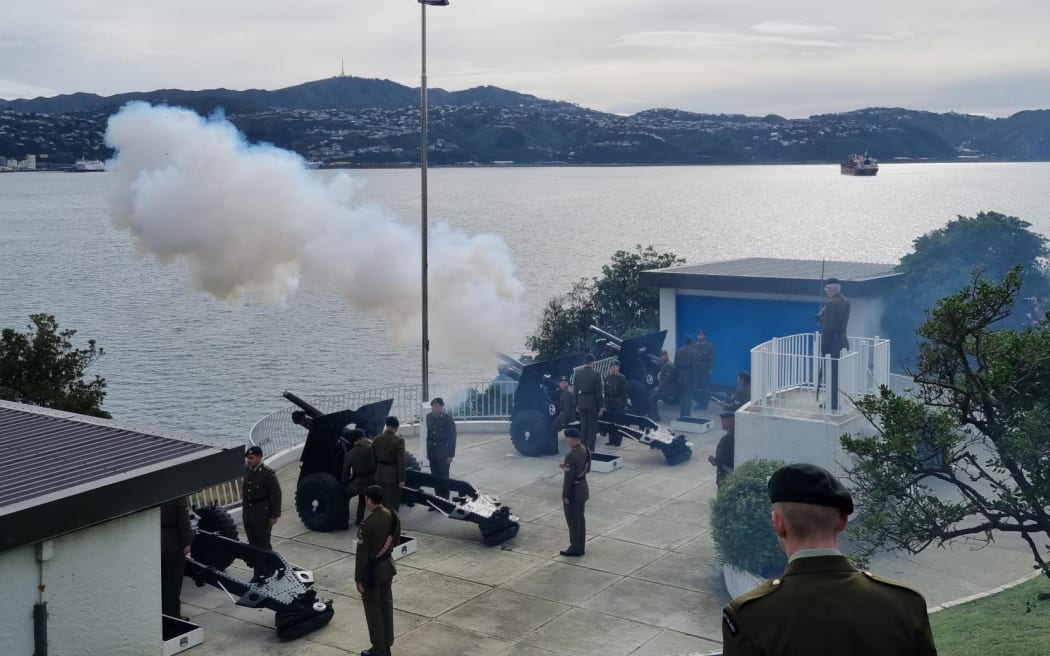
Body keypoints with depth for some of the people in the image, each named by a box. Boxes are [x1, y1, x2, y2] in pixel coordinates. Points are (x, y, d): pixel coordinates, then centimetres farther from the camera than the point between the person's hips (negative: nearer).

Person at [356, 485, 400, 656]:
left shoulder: (367, 524, -25)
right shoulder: (393, 516, -4)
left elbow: (361, 555, -20)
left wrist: (358, 578, -12)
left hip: (372, 571, -7)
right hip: (387, 566, 7)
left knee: (373, 610, 7)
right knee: (386, 605, 18)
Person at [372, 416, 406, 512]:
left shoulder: (377, 438, 1)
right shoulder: (398, 440, -16)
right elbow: (401, 461, -17)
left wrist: (375, 473, 16)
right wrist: (401, 479, -12)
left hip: (380, 473, 5)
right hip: (393, 474, -5)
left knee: (382, 502, 16)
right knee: (392, 504, 3)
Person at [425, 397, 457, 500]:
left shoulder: (448, 418, -11)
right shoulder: (429, 417, 5)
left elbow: (452, 437, -10)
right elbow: (429, 434, 12)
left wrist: (451, 454, -12)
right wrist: (428, 451, 11)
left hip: (444, 452, -5)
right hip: (432, 452, 6)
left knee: (443, 477, -3)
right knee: (435, 476, 10)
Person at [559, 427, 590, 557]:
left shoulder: (571, 455, -26)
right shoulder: (585, 450, 1)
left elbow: (569, 477, -23)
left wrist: (565, 495, -16)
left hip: (574, 491, -9)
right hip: (582, 488, 9)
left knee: (573, 520, 4)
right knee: (580, 518, 17)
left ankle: (575, 548, 13)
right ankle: (580, 547, 26)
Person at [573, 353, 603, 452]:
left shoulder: (577, 373, 1)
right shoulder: (596, 374, -11)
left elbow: (575, 390, 4)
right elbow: (598, 392, -9)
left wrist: (576, 404, 11)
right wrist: (600, 406, -1)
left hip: (581, 402, 4)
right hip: (592, 402, -4)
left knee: (583, 425, 13)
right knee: (592, 425, 3)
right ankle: (590, 449, 1)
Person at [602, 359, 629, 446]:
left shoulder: (622, 378, -5)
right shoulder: (607, 377, 8)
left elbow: (624, 392, -6)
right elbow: (605, 390, 11)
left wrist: (625, 404, -9)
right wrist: (605, 402, 8)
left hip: (619, 403, -5)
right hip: (609, 403, 5)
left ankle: (618, 441, 6)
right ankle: (611, 440, 15)